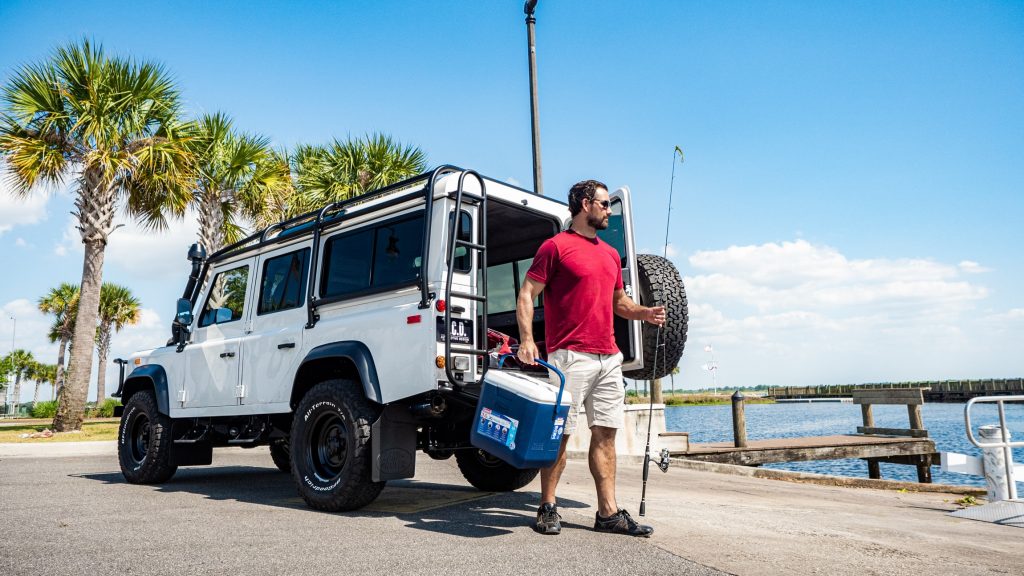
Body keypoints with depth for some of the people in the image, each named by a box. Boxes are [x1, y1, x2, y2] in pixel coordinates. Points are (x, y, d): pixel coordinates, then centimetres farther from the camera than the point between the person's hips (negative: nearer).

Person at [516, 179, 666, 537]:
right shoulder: (555, 246, -2)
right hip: (570, 355, -7)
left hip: (608, 357, 7)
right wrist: (527, 340, -18)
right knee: (560, 433, -1)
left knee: (605, 434, 7)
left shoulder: (610, 254, 20)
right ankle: (547, 508, 11)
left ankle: (608, 513, 13)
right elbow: (526, 295, -6)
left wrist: (644, 313, 8)